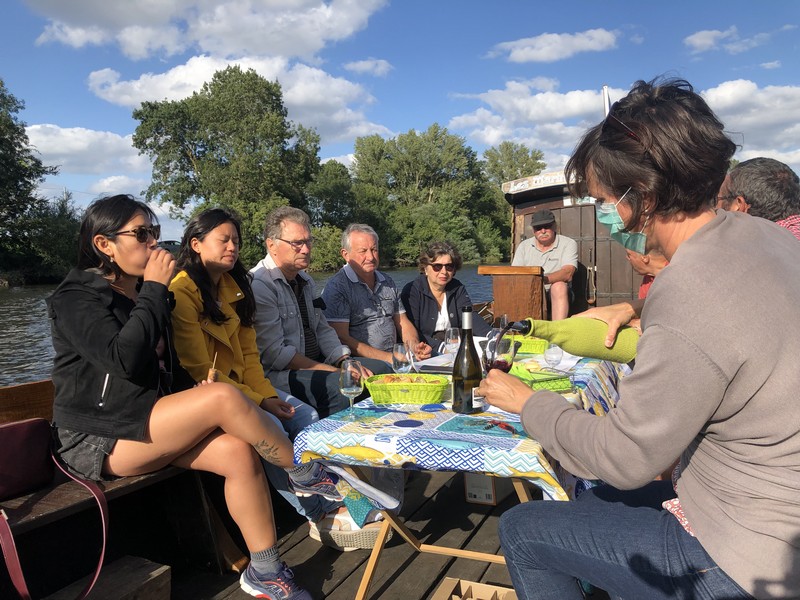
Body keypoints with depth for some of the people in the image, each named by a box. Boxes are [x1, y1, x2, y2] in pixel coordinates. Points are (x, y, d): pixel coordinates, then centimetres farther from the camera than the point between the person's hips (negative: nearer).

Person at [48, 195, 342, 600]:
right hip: (99, 438, -7)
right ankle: (305, 472, -8)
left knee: (237, 451, -19)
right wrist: (154, 289, -19)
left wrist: (191, 389, 3)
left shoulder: (140, 292, 15)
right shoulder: (76, 299, -9)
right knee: (223, 397, -27)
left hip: (144, 421, 7)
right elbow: (124, 359, -26)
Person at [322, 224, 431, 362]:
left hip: (394, 357, 6)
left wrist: (415, 346, -4)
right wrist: (388, 358, -20)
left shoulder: (388, 282, 16)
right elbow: (341, 338, -15)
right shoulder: (336, 287, -7)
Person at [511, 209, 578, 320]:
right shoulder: (524, 246, 10)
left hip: (558, 295, -2)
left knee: (559, 286, -34)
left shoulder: (568, 244, 1)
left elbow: (568, 274, -15)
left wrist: (543, 279, -34)